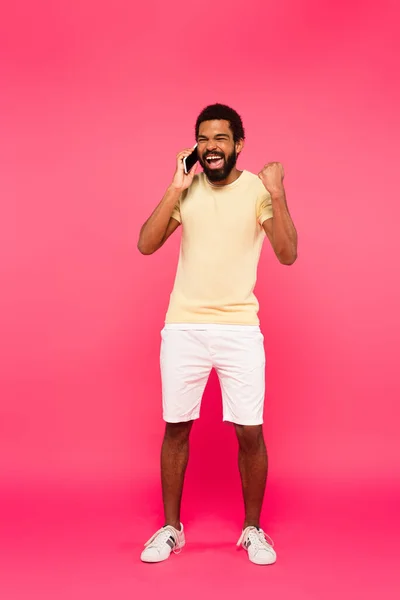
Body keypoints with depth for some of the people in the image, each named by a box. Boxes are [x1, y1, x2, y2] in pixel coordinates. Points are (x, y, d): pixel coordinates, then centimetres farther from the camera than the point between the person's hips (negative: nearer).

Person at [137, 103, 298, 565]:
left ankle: (252, 530, 22)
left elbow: (288, 255, -11)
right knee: (176, 428, 8)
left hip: (240, 328, -2)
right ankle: (171, 528, 25)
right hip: (183, 327, 2)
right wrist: (175, 188, -12)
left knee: (250, 432, 0)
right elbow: (146, 245, -7)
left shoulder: (258, 190, -3)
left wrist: (277, 194, -21)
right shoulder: (186, 190, 4)